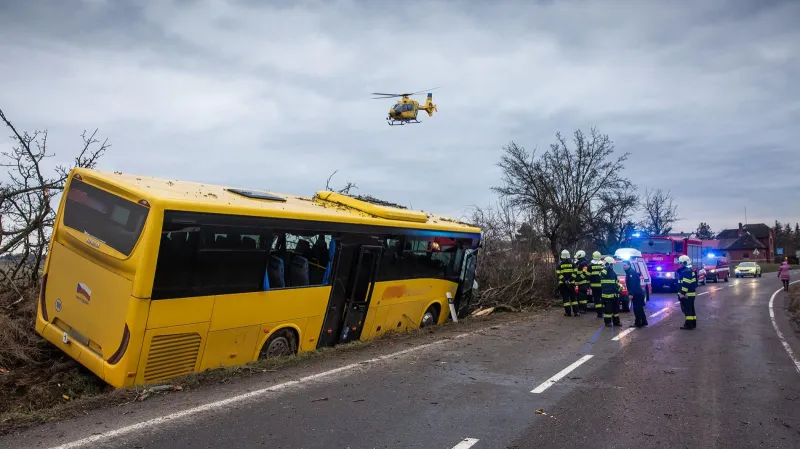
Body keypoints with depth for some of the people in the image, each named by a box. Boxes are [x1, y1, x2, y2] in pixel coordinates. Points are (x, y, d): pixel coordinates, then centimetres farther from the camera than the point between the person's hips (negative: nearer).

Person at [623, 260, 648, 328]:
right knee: (639, 308, 15)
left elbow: (633, 284, -24)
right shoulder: (629, 272, 16)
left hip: (637, 293, -11)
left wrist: (631, 293, -26)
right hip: (637, 293, 11)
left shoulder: (632, 272, -16)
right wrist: (631, 293, 21)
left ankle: (638, 323, -3)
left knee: (637, 309, -7)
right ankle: (643, 322, 22)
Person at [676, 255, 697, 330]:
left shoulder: (686, 271, -18)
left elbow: (686, 284, -24)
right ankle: (693, 324, 20)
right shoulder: (691, 270, 17)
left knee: (687, 310, -7)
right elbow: (694, 282, 24)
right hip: (691, 294, 11)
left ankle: (689, 325, -5)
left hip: (686, 294, -11)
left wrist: (682, 293, -23)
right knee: (691, 309, 15)